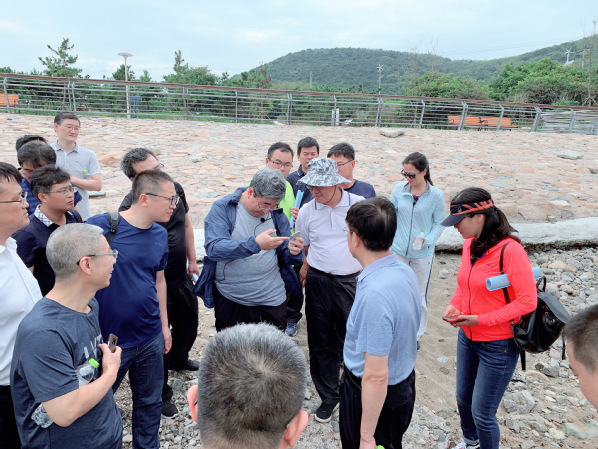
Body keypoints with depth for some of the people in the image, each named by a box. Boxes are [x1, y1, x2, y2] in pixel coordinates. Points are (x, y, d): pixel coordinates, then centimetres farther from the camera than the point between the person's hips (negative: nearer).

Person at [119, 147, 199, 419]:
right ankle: (160, 394, 33)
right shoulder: (131, 207, -24)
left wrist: (192, 260, 13)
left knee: (189, 323, 26)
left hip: (181, 277, 7)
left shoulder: (175, 189, -3)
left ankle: (178, 359, 58)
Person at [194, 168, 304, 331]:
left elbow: (286, 258, 5)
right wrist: (255, 244, -35)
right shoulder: (222, 208, -9)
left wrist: (293, 252, -19)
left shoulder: (277, 214, 2)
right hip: (229, 300, -2)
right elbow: (213, 249, -24)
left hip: (272, 300, 2)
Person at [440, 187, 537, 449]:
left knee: (482, 413, 4)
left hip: (498, 345, -7)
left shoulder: (510, 250, -24)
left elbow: (527, 301, -21)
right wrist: (454, 307, -5)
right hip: (468, 337, 7)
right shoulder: (469, 244, -1)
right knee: (463, 398, 23)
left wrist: (480, 320, -24)